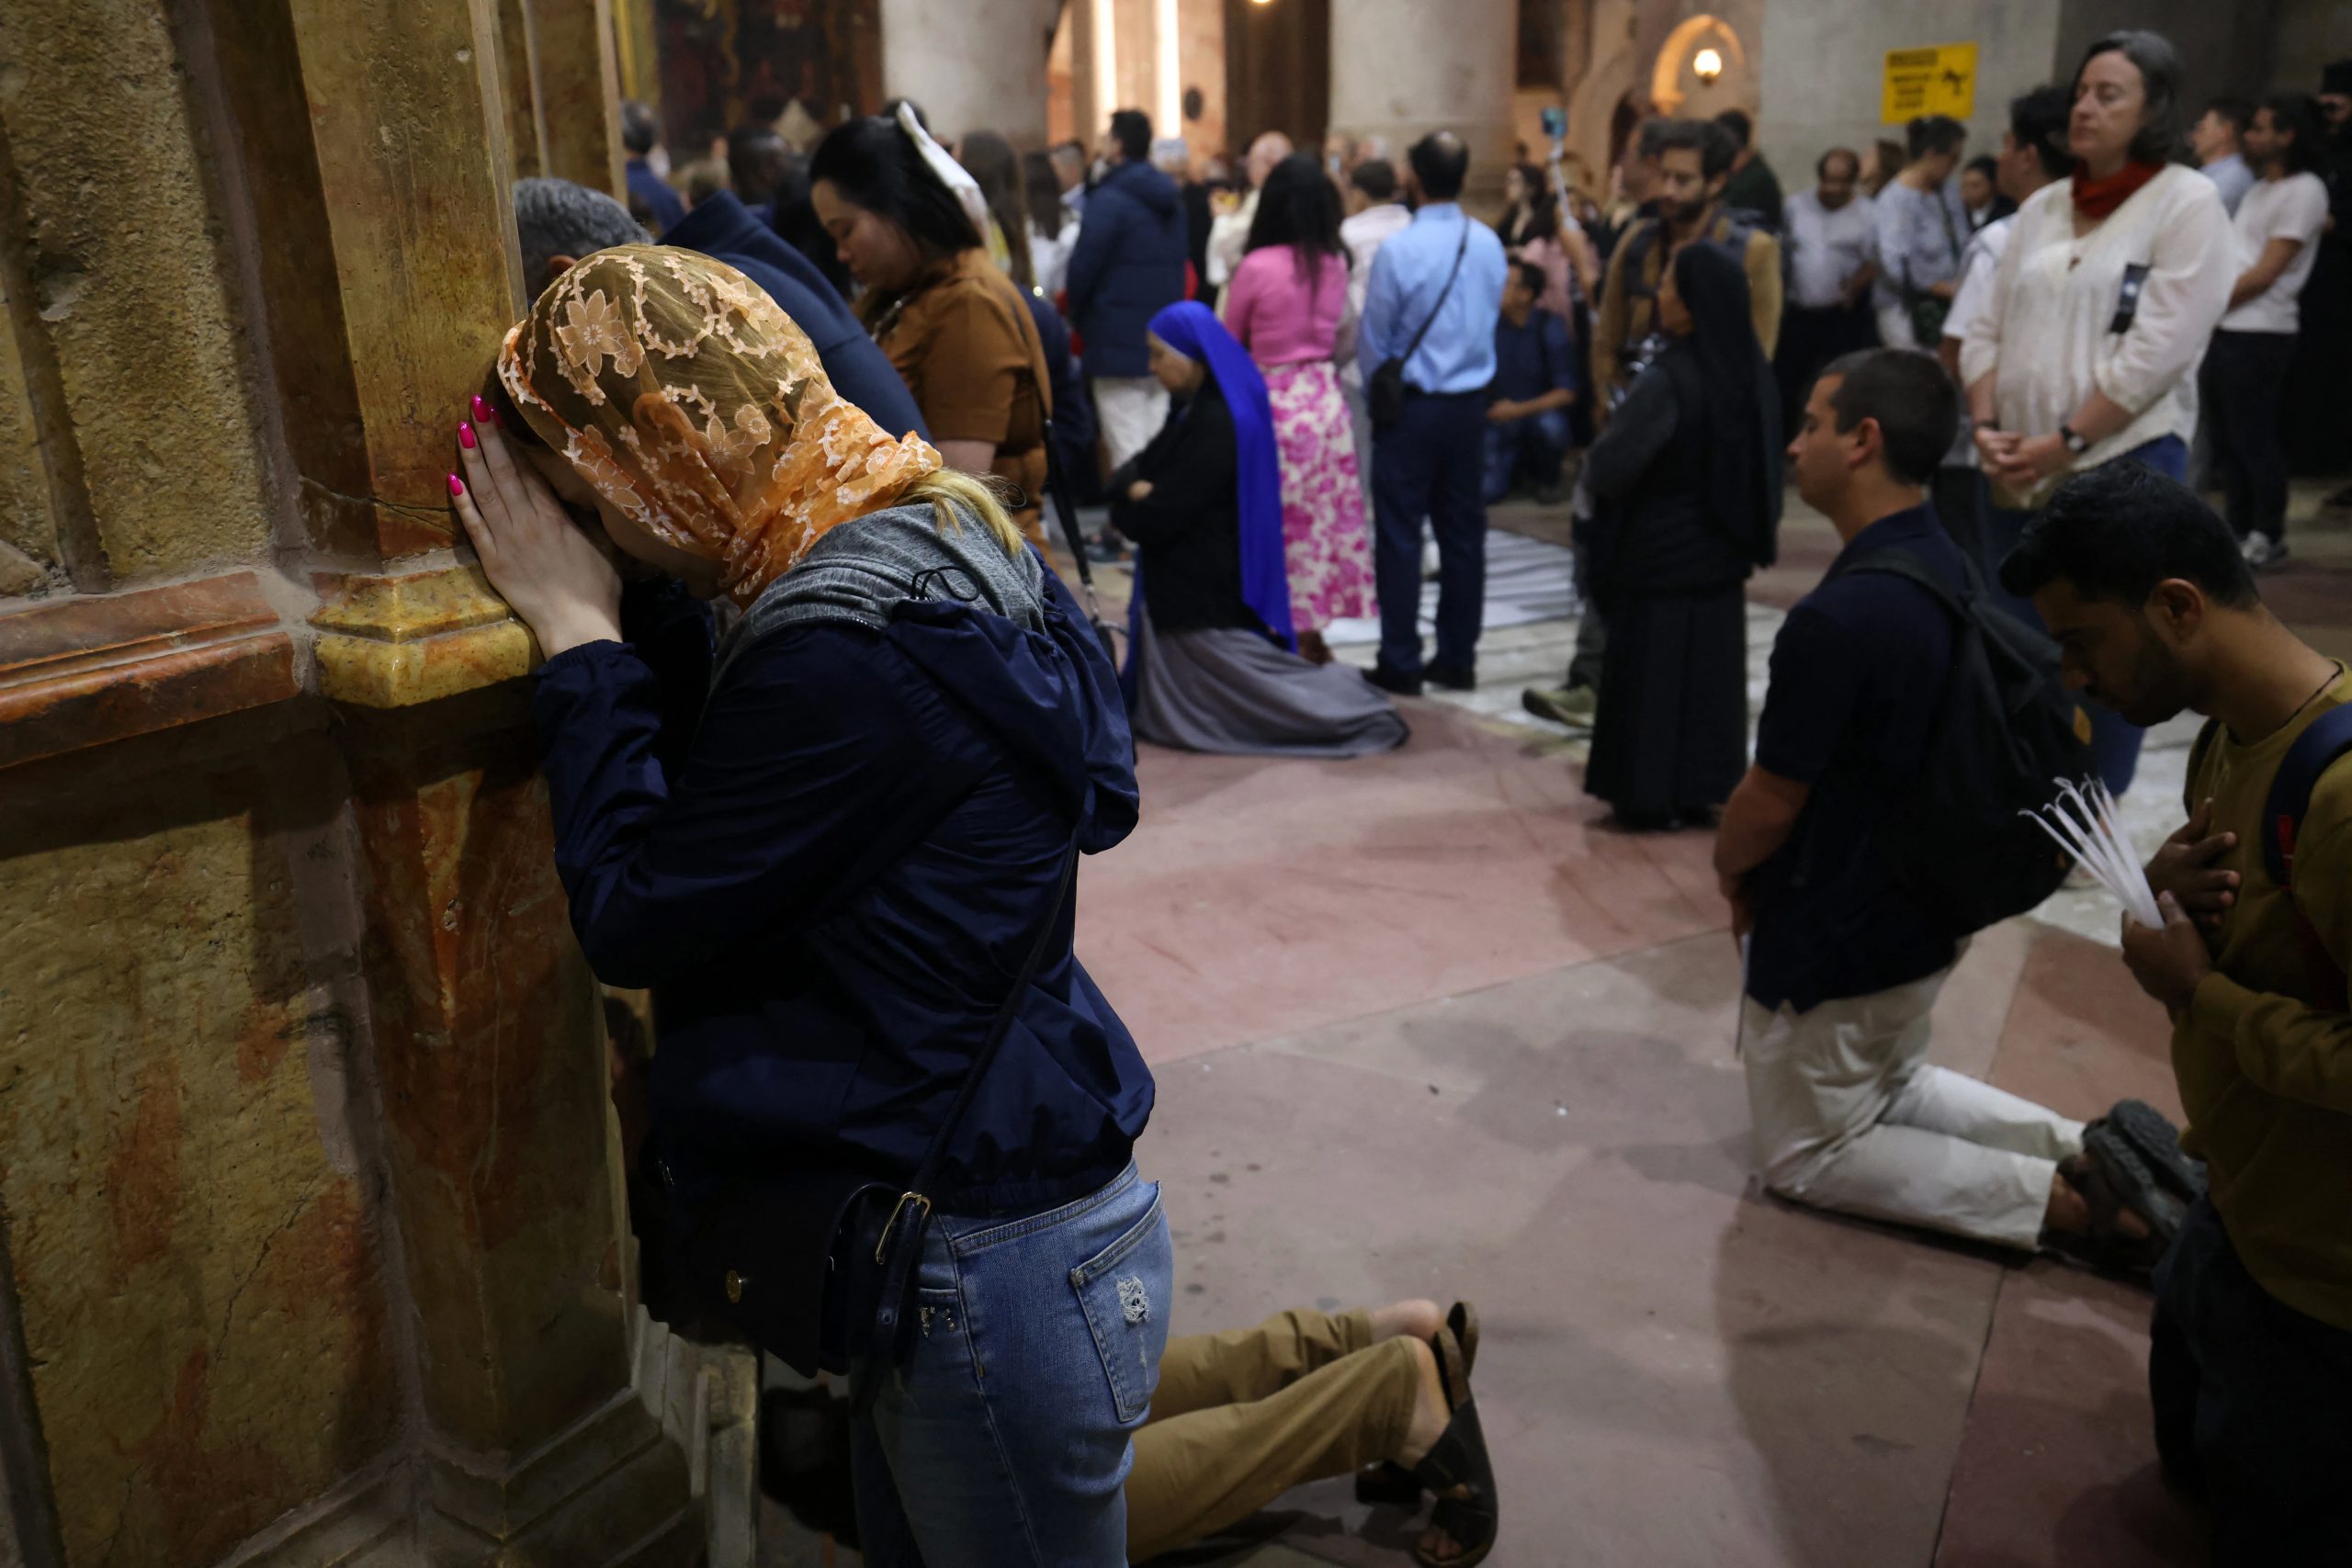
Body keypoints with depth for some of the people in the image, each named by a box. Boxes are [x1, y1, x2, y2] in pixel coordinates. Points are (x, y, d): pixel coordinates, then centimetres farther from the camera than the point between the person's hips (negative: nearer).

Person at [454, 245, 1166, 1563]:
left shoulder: (851, 664, -30)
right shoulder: (935, 543, 2)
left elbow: (632, 921, -18)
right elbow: (717, 800, 11)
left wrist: (578, 636, -11)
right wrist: (635, 617, -1)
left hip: (993, 1278, -10)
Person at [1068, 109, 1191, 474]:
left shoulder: (1108, 200, -12)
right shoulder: (1173, 201, 13)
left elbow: (1083, 266, -12)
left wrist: (1077, 317, 4)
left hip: (1118, 343, -7)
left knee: (1126, 448, -6)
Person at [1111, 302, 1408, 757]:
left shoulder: (1217, 423, -21)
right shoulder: (1197, 408, 10)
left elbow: (1164, 515, -22)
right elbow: (1136, 469, 8)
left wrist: (1132, 497, -2)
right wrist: (1138, 488, -14)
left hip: (1206, 597, -10)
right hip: (1181, 585, 10)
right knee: (1169, 717, 14)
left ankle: (1356, 713, 8)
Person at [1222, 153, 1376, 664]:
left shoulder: (1257, 266, -13)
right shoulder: (1335, 263, 2)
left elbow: (1227, 338, 0)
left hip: (1274, 403, -5)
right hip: (1325, 399, 5)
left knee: (1277, 522, 4)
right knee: (1324, 516, 12)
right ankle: (1311, 632, 21)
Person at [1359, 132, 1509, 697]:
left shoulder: (1398, 251, -15)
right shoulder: (1489, 245, 0)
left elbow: (1373, 340, -6)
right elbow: (1490, 319, 10)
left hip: (1411, 406, -5)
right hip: (1470, 402, 5)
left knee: (1399, 536, 1)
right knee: (1463, 532, 10)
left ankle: (1400, 665, 4)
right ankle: (1457, 658, 17)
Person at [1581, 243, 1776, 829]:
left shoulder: (1669, 379, -22)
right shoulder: (1750, 372, 0)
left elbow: (1610, 467, -22)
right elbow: (1763, 466, 9)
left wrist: (1590, 462, 0)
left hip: (1659, 556, -6)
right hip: (1721, 557, 6)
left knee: (1652, 668, 5)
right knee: (1711, 664, 14)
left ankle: (1649, 794, 12)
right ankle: (1700, 789, 22)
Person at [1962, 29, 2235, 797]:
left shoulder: (2188, 202, -4)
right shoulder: (2042, 207, 13)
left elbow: (2159, 350, -13)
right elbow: (1987, 330, 11)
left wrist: (2066, 442, -15)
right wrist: (1987, 429, -4)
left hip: (2124, 468, -6)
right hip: (2016, 474, 6)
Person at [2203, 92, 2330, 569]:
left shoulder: (2304, 190, -7)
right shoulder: (2259, 190, 19)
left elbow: (2265, 273, -12)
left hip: (2259, 333, -8)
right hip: (2224, 330, 8)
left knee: (2254, 439, -5)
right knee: (2227, 438, 11)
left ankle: (2268, 534, 4)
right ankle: (2240, 526, 20)